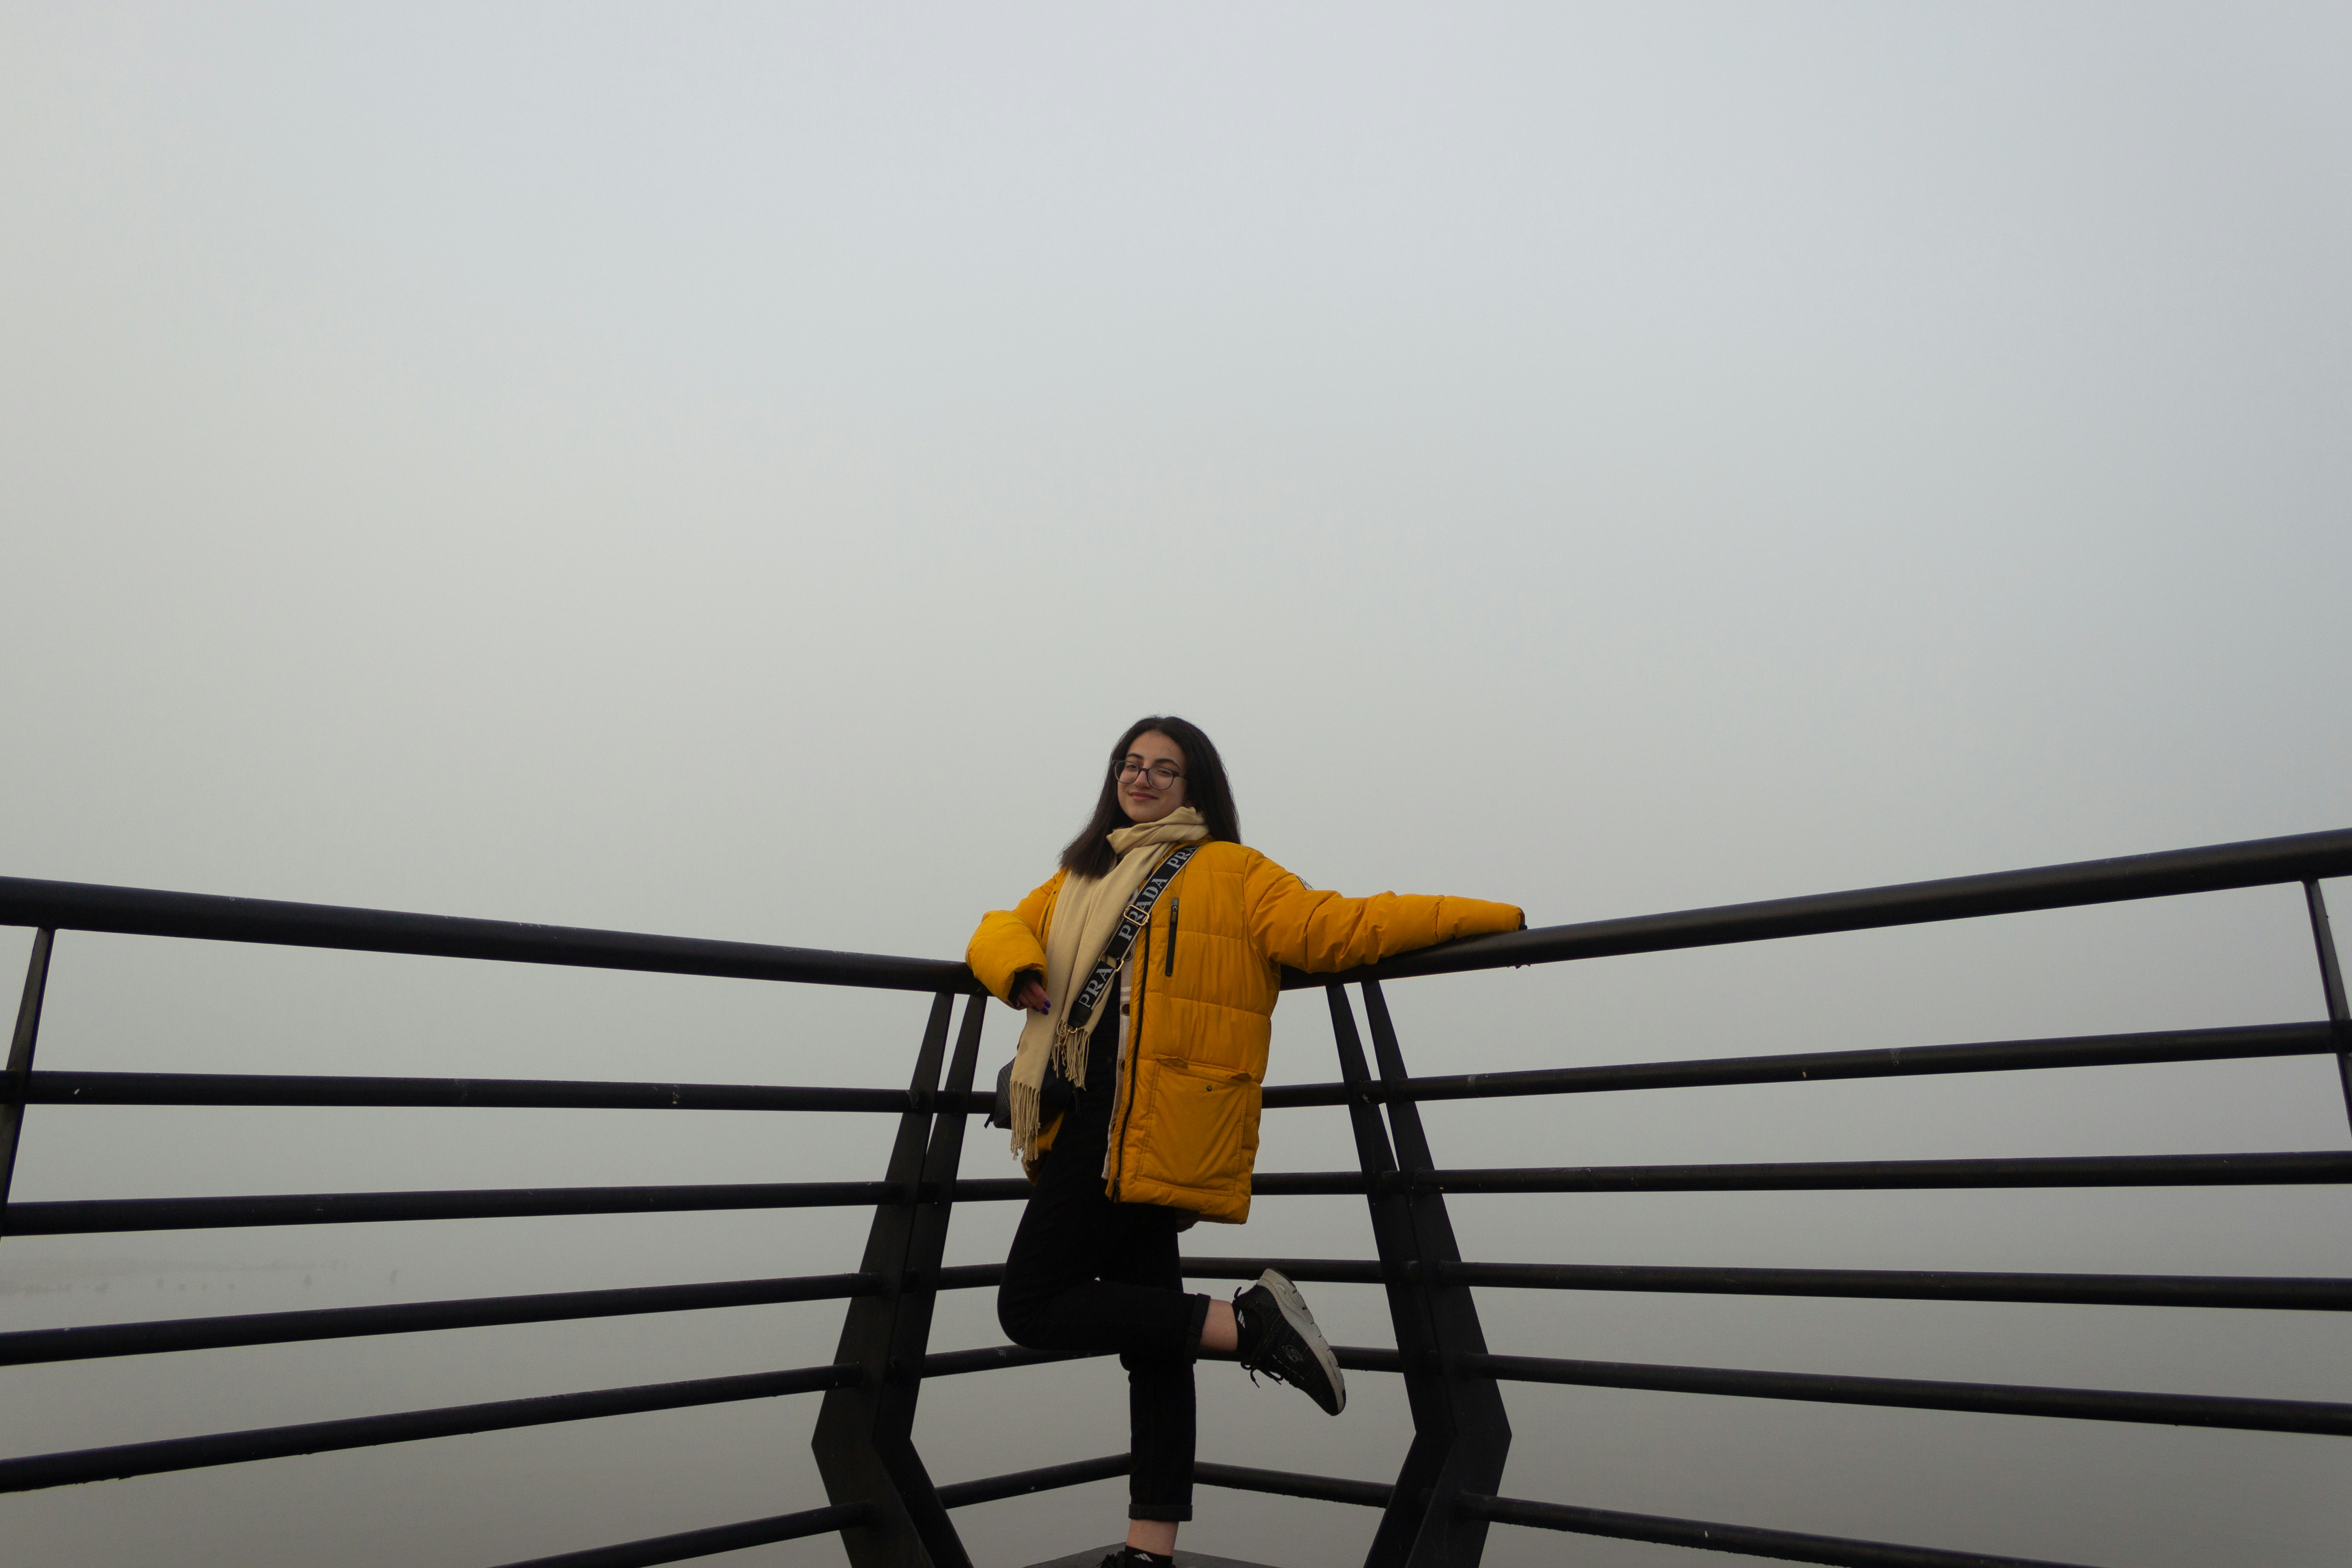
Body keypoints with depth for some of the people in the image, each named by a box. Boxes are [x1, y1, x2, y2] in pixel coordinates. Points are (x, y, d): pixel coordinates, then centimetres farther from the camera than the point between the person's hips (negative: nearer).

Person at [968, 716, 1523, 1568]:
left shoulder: (1232, 873, 4)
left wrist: (1479, 915, -11)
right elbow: (1002, 930, 22)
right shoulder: (1080, 877, 24)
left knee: (1032, 1306, -11)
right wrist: (1019, 971, -3)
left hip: (1149, 1123, -6)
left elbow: (1330, 927, -4)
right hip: (1093, 1116, 6)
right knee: (1149, 1328, 11)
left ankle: (1246, 1321, -7)